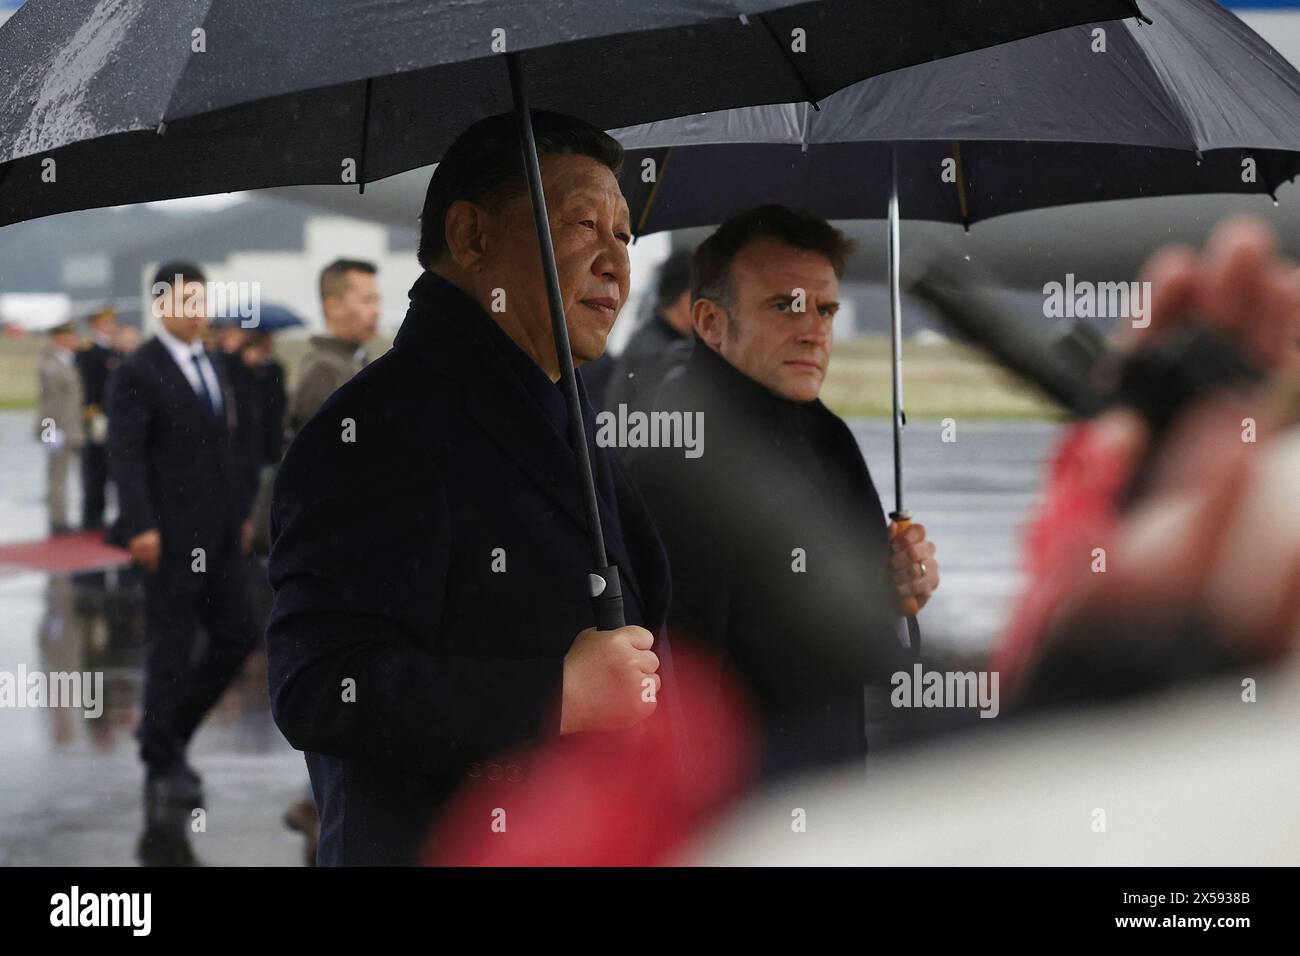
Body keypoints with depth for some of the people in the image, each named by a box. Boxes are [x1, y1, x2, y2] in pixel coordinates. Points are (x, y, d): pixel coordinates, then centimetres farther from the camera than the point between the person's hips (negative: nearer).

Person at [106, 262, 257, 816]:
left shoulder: (213, 366, 14)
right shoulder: (138, 374, -10)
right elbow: (125, 457, -16)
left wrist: (241, 512, 14)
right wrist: (141, 526, -25)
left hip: (219, 535, 7)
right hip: (171, 538, -7)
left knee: (236, 638, 7)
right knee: (171, 648, -1)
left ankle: (165, 728, 23)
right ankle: (164, 765, 10)